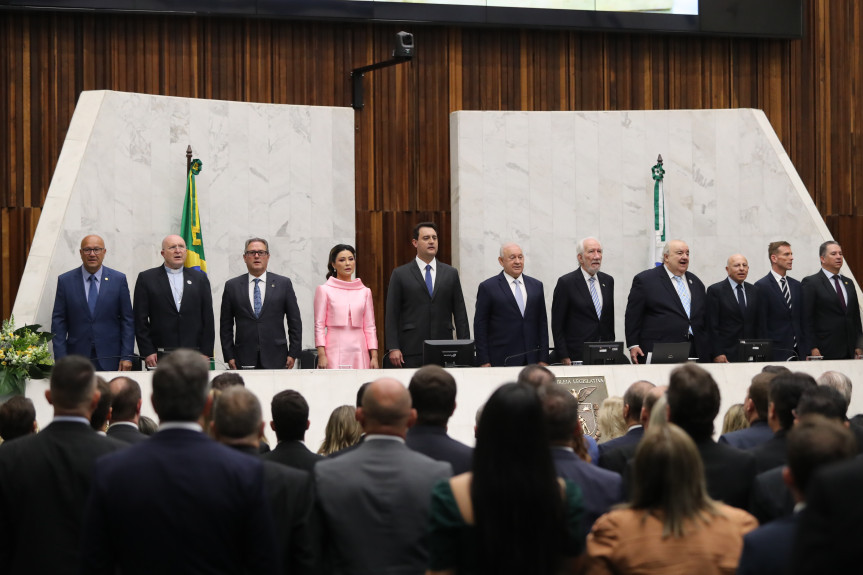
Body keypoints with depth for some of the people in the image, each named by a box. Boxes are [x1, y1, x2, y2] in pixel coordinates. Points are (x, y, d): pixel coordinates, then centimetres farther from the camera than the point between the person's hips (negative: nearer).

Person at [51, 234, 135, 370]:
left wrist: (126, 357, -2)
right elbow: (58, 322, 4)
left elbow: (127, 320, 5)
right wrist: (61, 359, -4)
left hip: (110, 360, 0)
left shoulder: (118, 280, 5)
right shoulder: (65, 281, 5)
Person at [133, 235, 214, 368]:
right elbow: (140, 319, 4)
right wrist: (147, 353, -5)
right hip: (160, 357, -2)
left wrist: (206, 353, 2)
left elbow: (208, 318, 10)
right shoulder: (146, 278, 7)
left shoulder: (200, 278, 13)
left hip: (195, 356, 2)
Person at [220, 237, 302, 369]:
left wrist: (293, 354, 2)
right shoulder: (232, 286, 9)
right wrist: (229, 357, 2)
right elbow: (225, 326, 9)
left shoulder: (283, 284, 8)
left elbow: (295, 322, 8)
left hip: (276, 359, 0)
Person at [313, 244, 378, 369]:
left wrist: (374, 356, 3)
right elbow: (319, 325, 1)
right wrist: (321, 355, -8)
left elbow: (370, 327, 11)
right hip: (335, 352, -2)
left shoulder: (365, 291, 12)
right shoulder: (324, 290, 5)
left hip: (359, 352, 2)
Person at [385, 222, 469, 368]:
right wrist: (393, 348, -7)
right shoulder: (400, 274, 5)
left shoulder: (451, 273, 12)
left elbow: (460, 313, 11)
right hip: (411, 352, -2)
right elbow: (392, 315, 2)